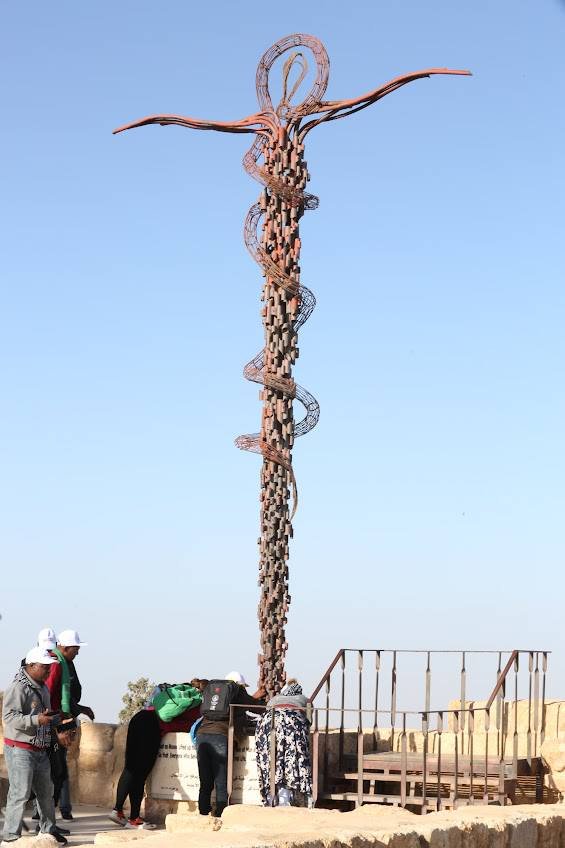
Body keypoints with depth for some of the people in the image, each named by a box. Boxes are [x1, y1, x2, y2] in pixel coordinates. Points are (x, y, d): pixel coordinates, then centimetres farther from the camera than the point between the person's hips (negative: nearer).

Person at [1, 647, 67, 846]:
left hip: (41, 751, 9)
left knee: (46, 792, 16)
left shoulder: (43, 688, 13)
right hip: (20, 750, -9)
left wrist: (56, 719, 13)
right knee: (20, 793, -10)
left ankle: (48, 830, 30)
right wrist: (36, 720, -31)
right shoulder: (18, 688, -15)